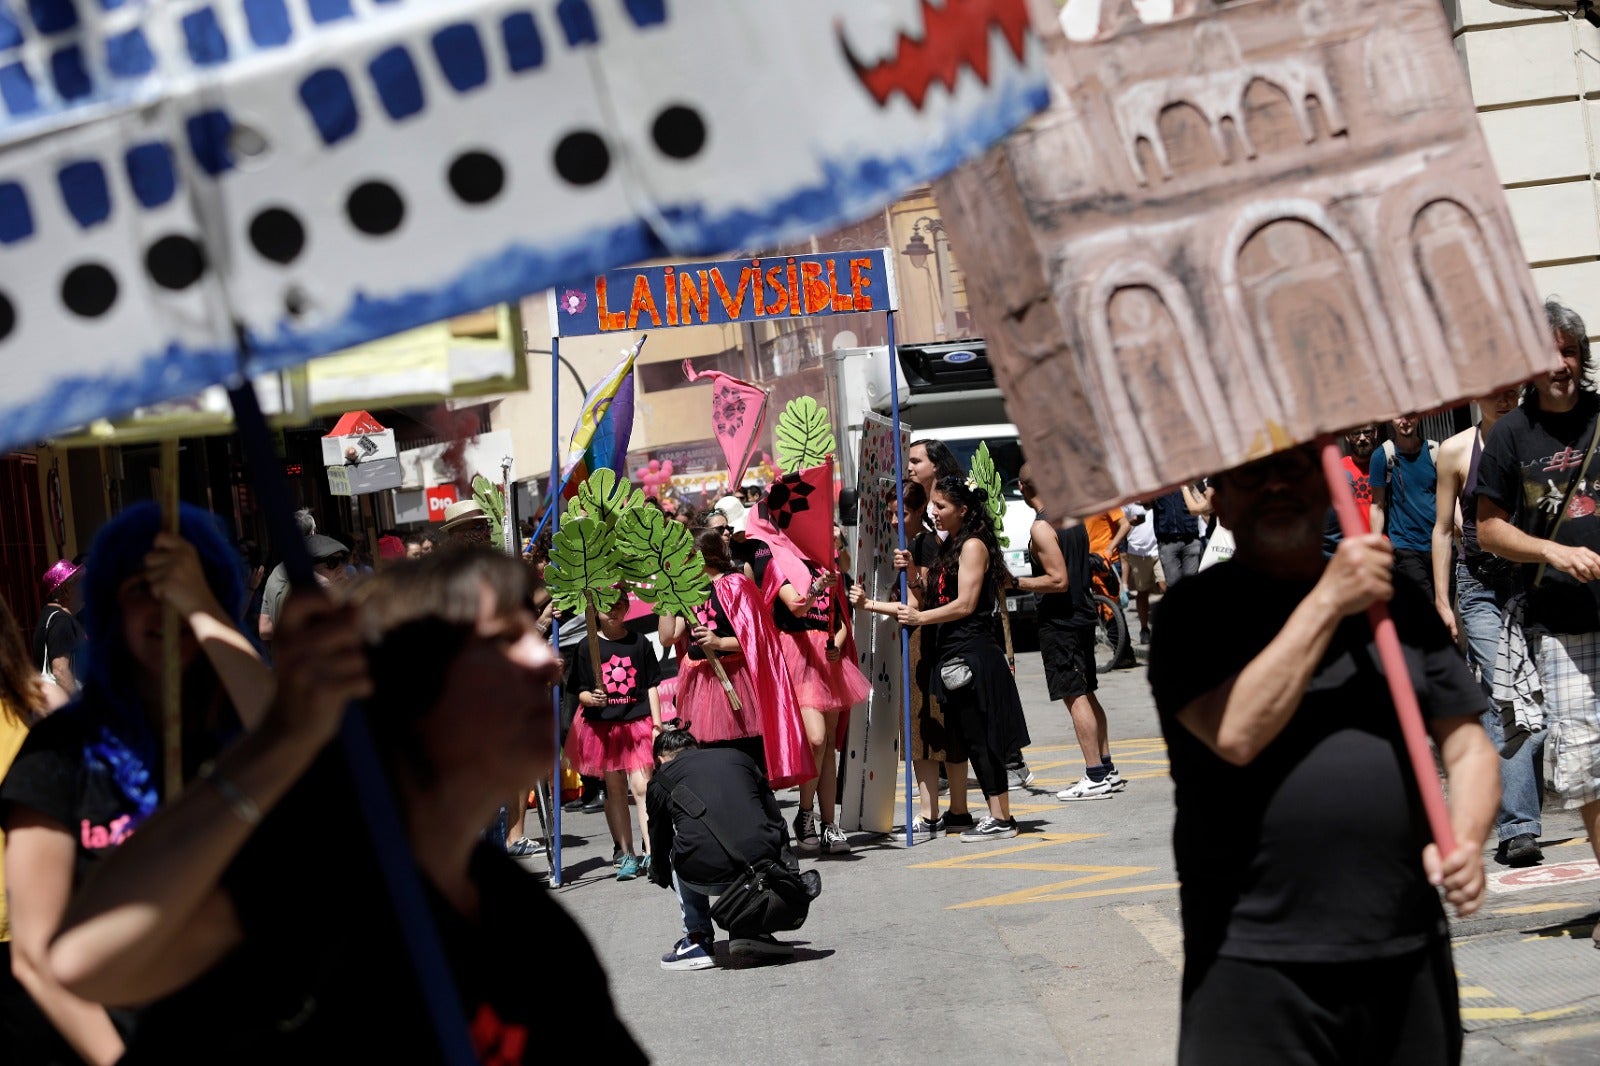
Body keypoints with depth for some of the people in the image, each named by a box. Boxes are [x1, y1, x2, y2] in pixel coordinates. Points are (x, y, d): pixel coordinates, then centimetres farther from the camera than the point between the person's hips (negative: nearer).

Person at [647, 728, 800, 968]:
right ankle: (749, 930, 22)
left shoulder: (661, 780, 21)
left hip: (704, 876, -1)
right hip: (761, 865, 1)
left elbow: (659, 844, 32)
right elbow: (776, 819, 28)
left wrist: (660, 876, 52)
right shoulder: (738, 757, 26)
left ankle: (698, 940, 23)